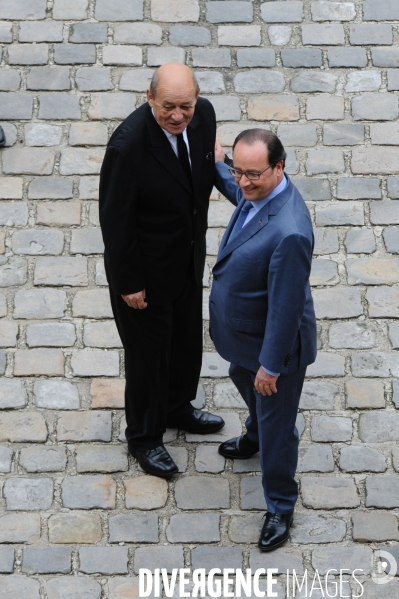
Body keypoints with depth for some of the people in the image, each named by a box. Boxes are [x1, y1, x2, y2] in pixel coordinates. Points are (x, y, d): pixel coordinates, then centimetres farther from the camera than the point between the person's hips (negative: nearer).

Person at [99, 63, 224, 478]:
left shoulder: (203, 114, -14)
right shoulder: (128, 145, -34)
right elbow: (114, 220, -23)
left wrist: (202, 223, 14)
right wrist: (128, 283, -16)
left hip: (190, 255, 7)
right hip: (147, 266, -6)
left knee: (187, 338, 25)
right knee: (148, 351, 13)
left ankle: (177, 408, 53)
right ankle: (144, 437, 37)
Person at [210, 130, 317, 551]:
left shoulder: (289, 232, -40)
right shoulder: (259, 189, -13)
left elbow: (286, 306, -31)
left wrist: (270, 365, -22)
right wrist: (217, 167, 20)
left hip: (274, 341, -9)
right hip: (243, 331, 9)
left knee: (277, 424, 12)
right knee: (244, 382, 35)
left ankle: (280, 507, 35)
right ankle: (256, 437, 66)